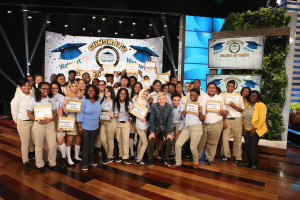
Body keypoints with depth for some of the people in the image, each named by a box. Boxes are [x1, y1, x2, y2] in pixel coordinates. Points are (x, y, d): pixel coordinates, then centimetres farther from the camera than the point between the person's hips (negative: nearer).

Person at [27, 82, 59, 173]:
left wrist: (50, 119, -11)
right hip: (38, 124, -2)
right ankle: (40, 165, 23)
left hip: (50, 124, 2)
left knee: (53, 145, 3)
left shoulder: (51, 99, 8)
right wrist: (38, 120, -15)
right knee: (39, 146, 8)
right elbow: (29, 113, -1)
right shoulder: (34, 100, 0)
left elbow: (54, 112, 9)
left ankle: (52, 163, 20)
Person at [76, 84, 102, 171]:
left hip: (95, 127, 5)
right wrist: (79, 126, -14)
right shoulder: (84, 101, -11)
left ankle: (91, 161, 28)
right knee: (86, 145, 1)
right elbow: (80, 113, -12)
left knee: (92, 144, 14)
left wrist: (98, 123, 13)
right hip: (85, 127, -5)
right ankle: (84, 163, 12)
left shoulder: (98, 101, 4)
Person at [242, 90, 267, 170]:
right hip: (246, 130, 5)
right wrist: (243, 126, 7)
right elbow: (243, 117, 16)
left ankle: (254, 164, 8)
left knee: (253, 146, -6)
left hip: (256, 130, -5)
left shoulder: (261, 105, -10)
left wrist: (255, 128, -15)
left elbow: (262, 119, -15)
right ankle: (249, 162, 17)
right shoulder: (246, 104, 9)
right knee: (247, 146, 4)